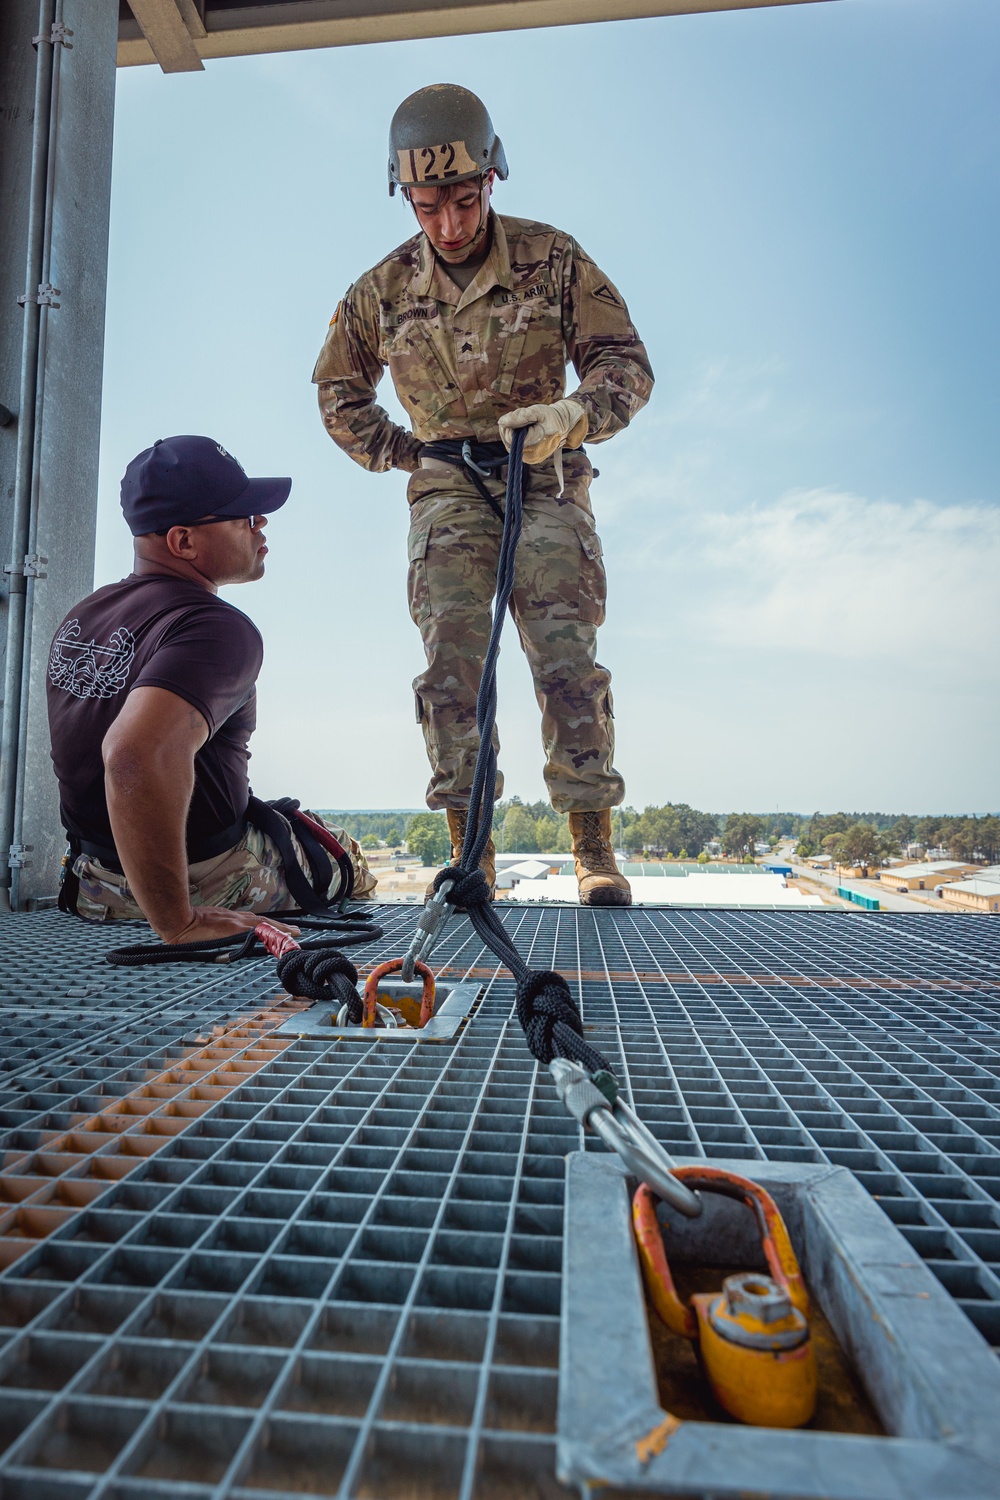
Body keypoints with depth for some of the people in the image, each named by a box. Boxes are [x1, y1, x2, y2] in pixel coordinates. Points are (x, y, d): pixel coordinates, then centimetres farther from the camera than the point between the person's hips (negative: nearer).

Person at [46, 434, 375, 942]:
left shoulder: (79, 617, 2)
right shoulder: (218, 629, -28)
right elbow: (137, 753, -46)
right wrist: (179, 922, -38)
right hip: (208, 877, -8)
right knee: (349, 860, 20)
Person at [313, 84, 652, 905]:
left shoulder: (554, 259, -2)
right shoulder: (383, 289, 3)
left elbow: (627, 362, -3)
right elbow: (338, 389, 18)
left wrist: (573, 415, -23)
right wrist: (401, 454, 6)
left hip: (545, 480, -1)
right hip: (447, 491, 2)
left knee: (567, 659, -13)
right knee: (451, 663, -12)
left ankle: (595, 849, -5)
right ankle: (470, 853, -7)